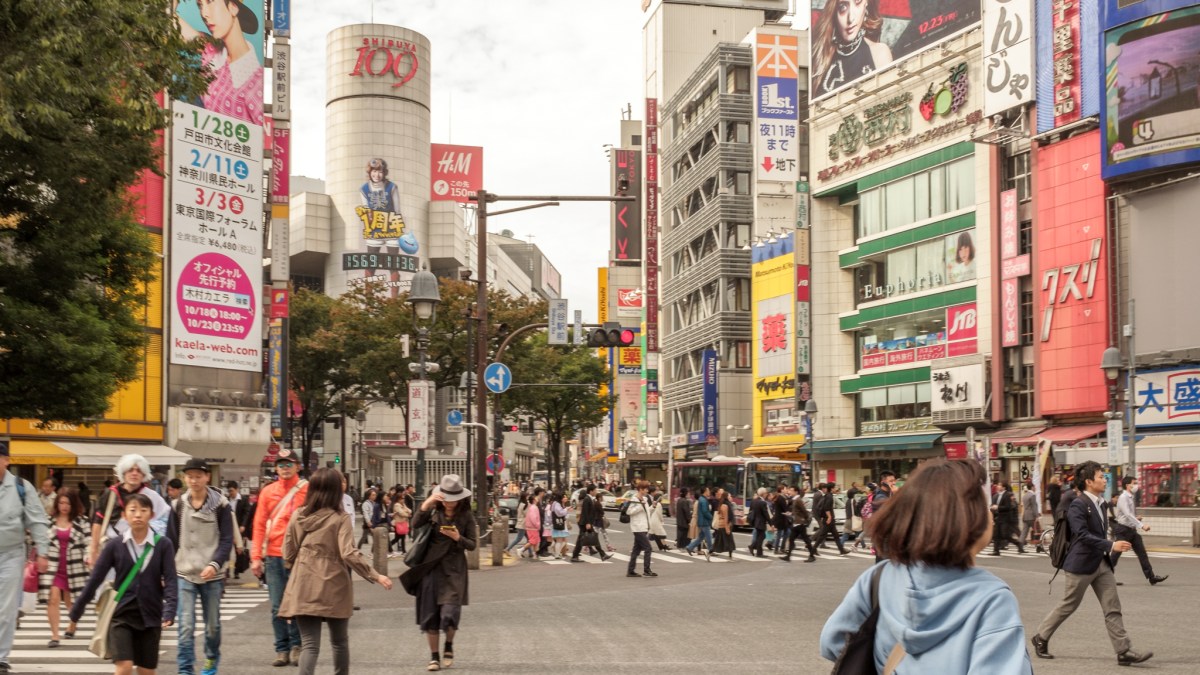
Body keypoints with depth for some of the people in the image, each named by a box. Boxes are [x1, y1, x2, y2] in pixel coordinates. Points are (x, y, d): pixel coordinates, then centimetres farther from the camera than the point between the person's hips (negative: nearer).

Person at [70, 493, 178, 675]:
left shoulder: (163, 545, -4)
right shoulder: (115, 545, -3)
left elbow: (170, 581, -7)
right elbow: (95, 578, 2)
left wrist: (169, 611, -21)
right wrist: (76, 610, 5)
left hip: (150, 617, 1)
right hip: (121, 615, -1)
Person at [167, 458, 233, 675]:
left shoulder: (220, 504, -3)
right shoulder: (178, 505, 4)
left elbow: (227, 540, -5)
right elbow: (171, 540, 9)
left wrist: (215, 564, -18)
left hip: (212, 574, -1)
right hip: (184, 574, 1)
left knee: (212, 624, 11)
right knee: (186, 626, -9)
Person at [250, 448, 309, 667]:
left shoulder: (307, 489, 1)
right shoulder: (268, 492, 8)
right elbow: (259, 525, 8)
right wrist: (256, 557, 2)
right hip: (273, 556, 3)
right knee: (277, 607, 5)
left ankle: (296, 645, 13)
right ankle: (282, 649, 12)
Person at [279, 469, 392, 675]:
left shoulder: (298, 515, 3)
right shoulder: (340, 518, -9)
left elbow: (288, 553, 8)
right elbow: (349, 554, -18)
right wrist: (375, 576, -13)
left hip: (303, 588, 2)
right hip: (333, 588, -2)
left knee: (309, 645, -1)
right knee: (339, 641, 17)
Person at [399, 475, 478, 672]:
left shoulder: (466, 516, -2)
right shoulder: (433, 511, -1)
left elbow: (472, 545, -2)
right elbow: (415, 525, -17)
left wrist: (458, 538, -21)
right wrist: (426, 504, -29)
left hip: (454, 569, -1)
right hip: (431, 567, 2)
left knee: (450, 613, -11)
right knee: (430, 613, 4)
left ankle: (449, 646, 18)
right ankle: (434, 656, 17)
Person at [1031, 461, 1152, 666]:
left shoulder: (1098, 503, 10)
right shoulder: (1078, 505, -17)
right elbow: (1083, 535, -26)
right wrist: (1111, 546, -32)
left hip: (1102, 563, 8)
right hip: (1081, 564, -8)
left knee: (1113, 608, 1)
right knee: (1068, 606, 6)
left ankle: (1124, 651, 0)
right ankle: (1041, 638, 23)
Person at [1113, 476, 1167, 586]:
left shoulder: (1132, 498, 12)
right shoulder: (1123, 498, -17)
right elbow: (1127, 515, -28)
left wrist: (1136, 518, 5)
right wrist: (1142, 525, -33)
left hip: (1132, 529, 8)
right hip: (1123, 530, -8)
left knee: (1142, 552, 3)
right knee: (1116, 554, -1)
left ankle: (1151, 577, 2)